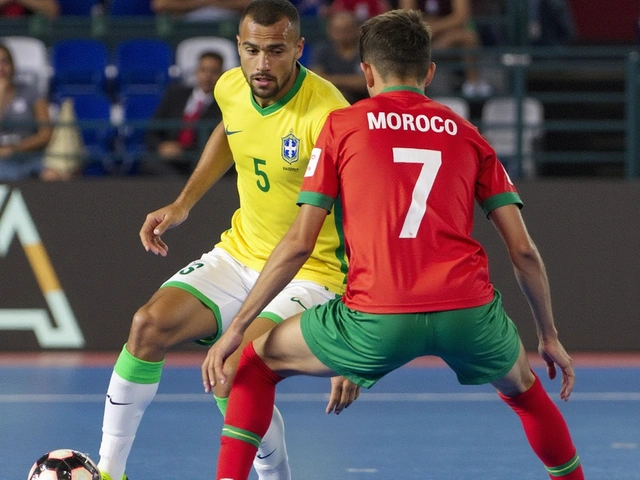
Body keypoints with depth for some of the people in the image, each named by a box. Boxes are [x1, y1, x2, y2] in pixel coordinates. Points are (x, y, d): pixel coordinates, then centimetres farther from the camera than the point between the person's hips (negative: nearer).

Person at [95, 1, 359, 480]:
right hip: (239, 255, 6)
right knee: (149, 325, -14)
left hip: (311, 274, -6)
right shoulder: (230, 88, -4)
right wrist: (184, 203, 14)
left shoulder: (326, 115, -25)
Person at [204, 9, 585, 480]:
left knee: (259, 361, 22)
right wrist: (549, 335, 26)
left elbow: (299, 244, 7)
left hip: (377, 318, -2)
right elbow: (523, 250, 14)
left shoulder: (342, 126, 12)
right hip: (469, 313, 2)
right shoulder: (467, 135, 18)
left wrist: (236, 328, 13)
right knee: (521, 384, 35)